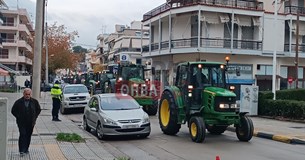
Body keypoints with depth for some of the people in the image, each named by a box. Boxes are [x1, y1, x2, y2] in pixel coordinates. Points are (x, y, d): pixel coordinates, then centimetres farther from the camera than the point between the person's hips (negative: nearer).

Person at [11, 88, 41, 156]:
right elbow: (13, 111, 6)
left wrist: (35, 117, 7)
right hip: (21, 122, -2)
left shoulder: (34, 101, 2)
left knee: (28, 136, 9)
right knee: (22, 135, -12)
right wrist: (18, 117, 0)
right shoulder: (18, 102, -3)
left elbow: (38, 109, 16)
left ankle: (26, 149, 23)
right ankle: (22, 151, -10)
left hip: (31, 122, 2)